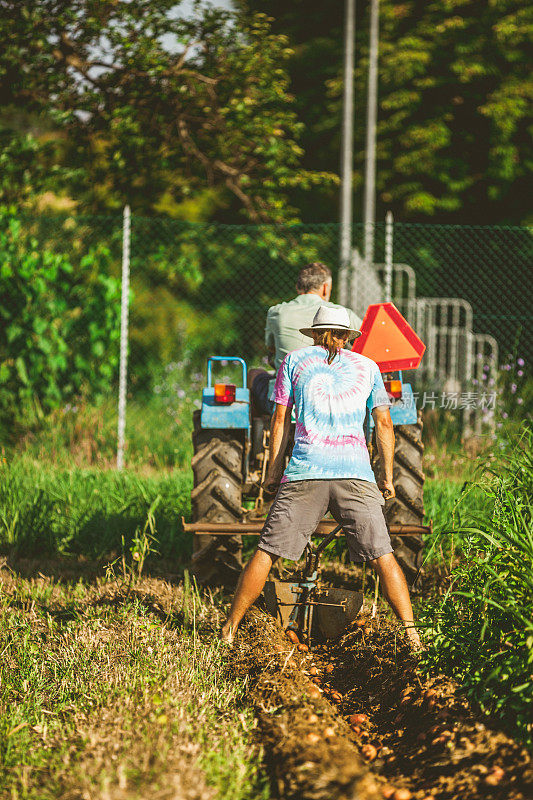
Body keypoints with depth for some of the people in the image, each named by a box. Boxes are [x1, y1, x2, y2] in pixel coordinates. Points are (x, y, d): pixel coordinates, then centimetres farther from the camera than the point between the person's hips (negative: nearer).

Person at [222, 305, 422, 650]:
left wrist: (274, 470, 15)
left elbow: (280, 420, 10)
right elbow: (384, 423, 15)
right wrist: (387, 475, 20)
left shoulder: (294, 360, 14)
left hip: (304, 472, 0)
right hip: (356, 473, 0)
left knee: (267, 552, 4)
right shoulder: (367, 366, 17)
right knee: (382, 555, 4)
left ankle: (230, 629, 6)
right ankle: (411, 631, -3)